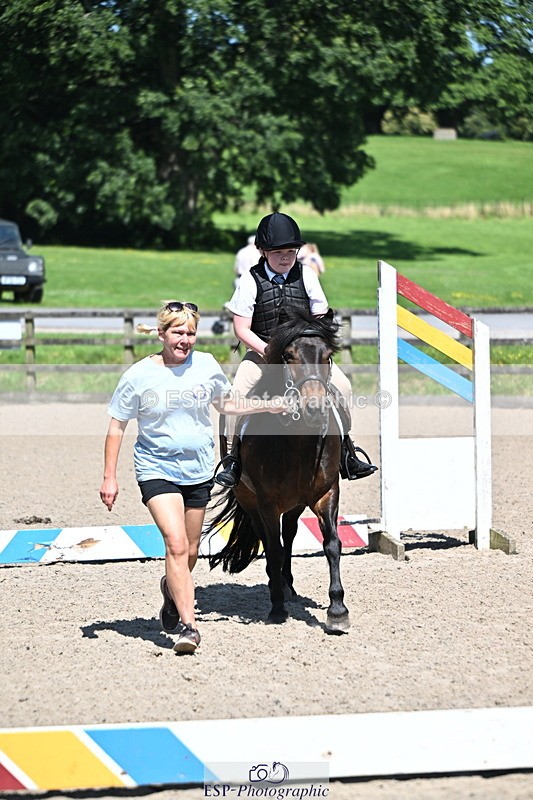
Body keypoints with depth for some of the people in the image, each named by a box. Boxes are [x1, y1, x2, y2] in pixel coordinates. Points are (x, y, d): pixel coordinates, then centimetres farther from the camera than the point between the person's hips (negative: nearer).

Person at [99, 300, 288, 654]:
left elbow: (226, 404, 18)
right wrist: (109, 477, -4)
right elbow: (117, 426, -2)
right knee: (176, 544, -19)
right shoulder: (139, 375, -9)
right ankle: (188, 625, -19)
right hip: (157, 469, -4)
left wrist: (266, 406, 7)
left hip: (199, 471, 4)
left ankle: (172, 590, 46)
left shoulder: (206, 365, 0)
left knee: (190, 551, 14)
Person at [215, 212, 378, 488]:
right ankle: (233, 457, -13)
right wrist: (267, 350, -20)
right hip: (262, 351, -2)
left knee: (341, 384, -15)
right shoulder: (251, 280, -6)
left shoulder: (306, 276, 1)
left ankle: (346, 453, -2)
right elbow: (242, 329, -7)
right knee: (240, 389, -26)